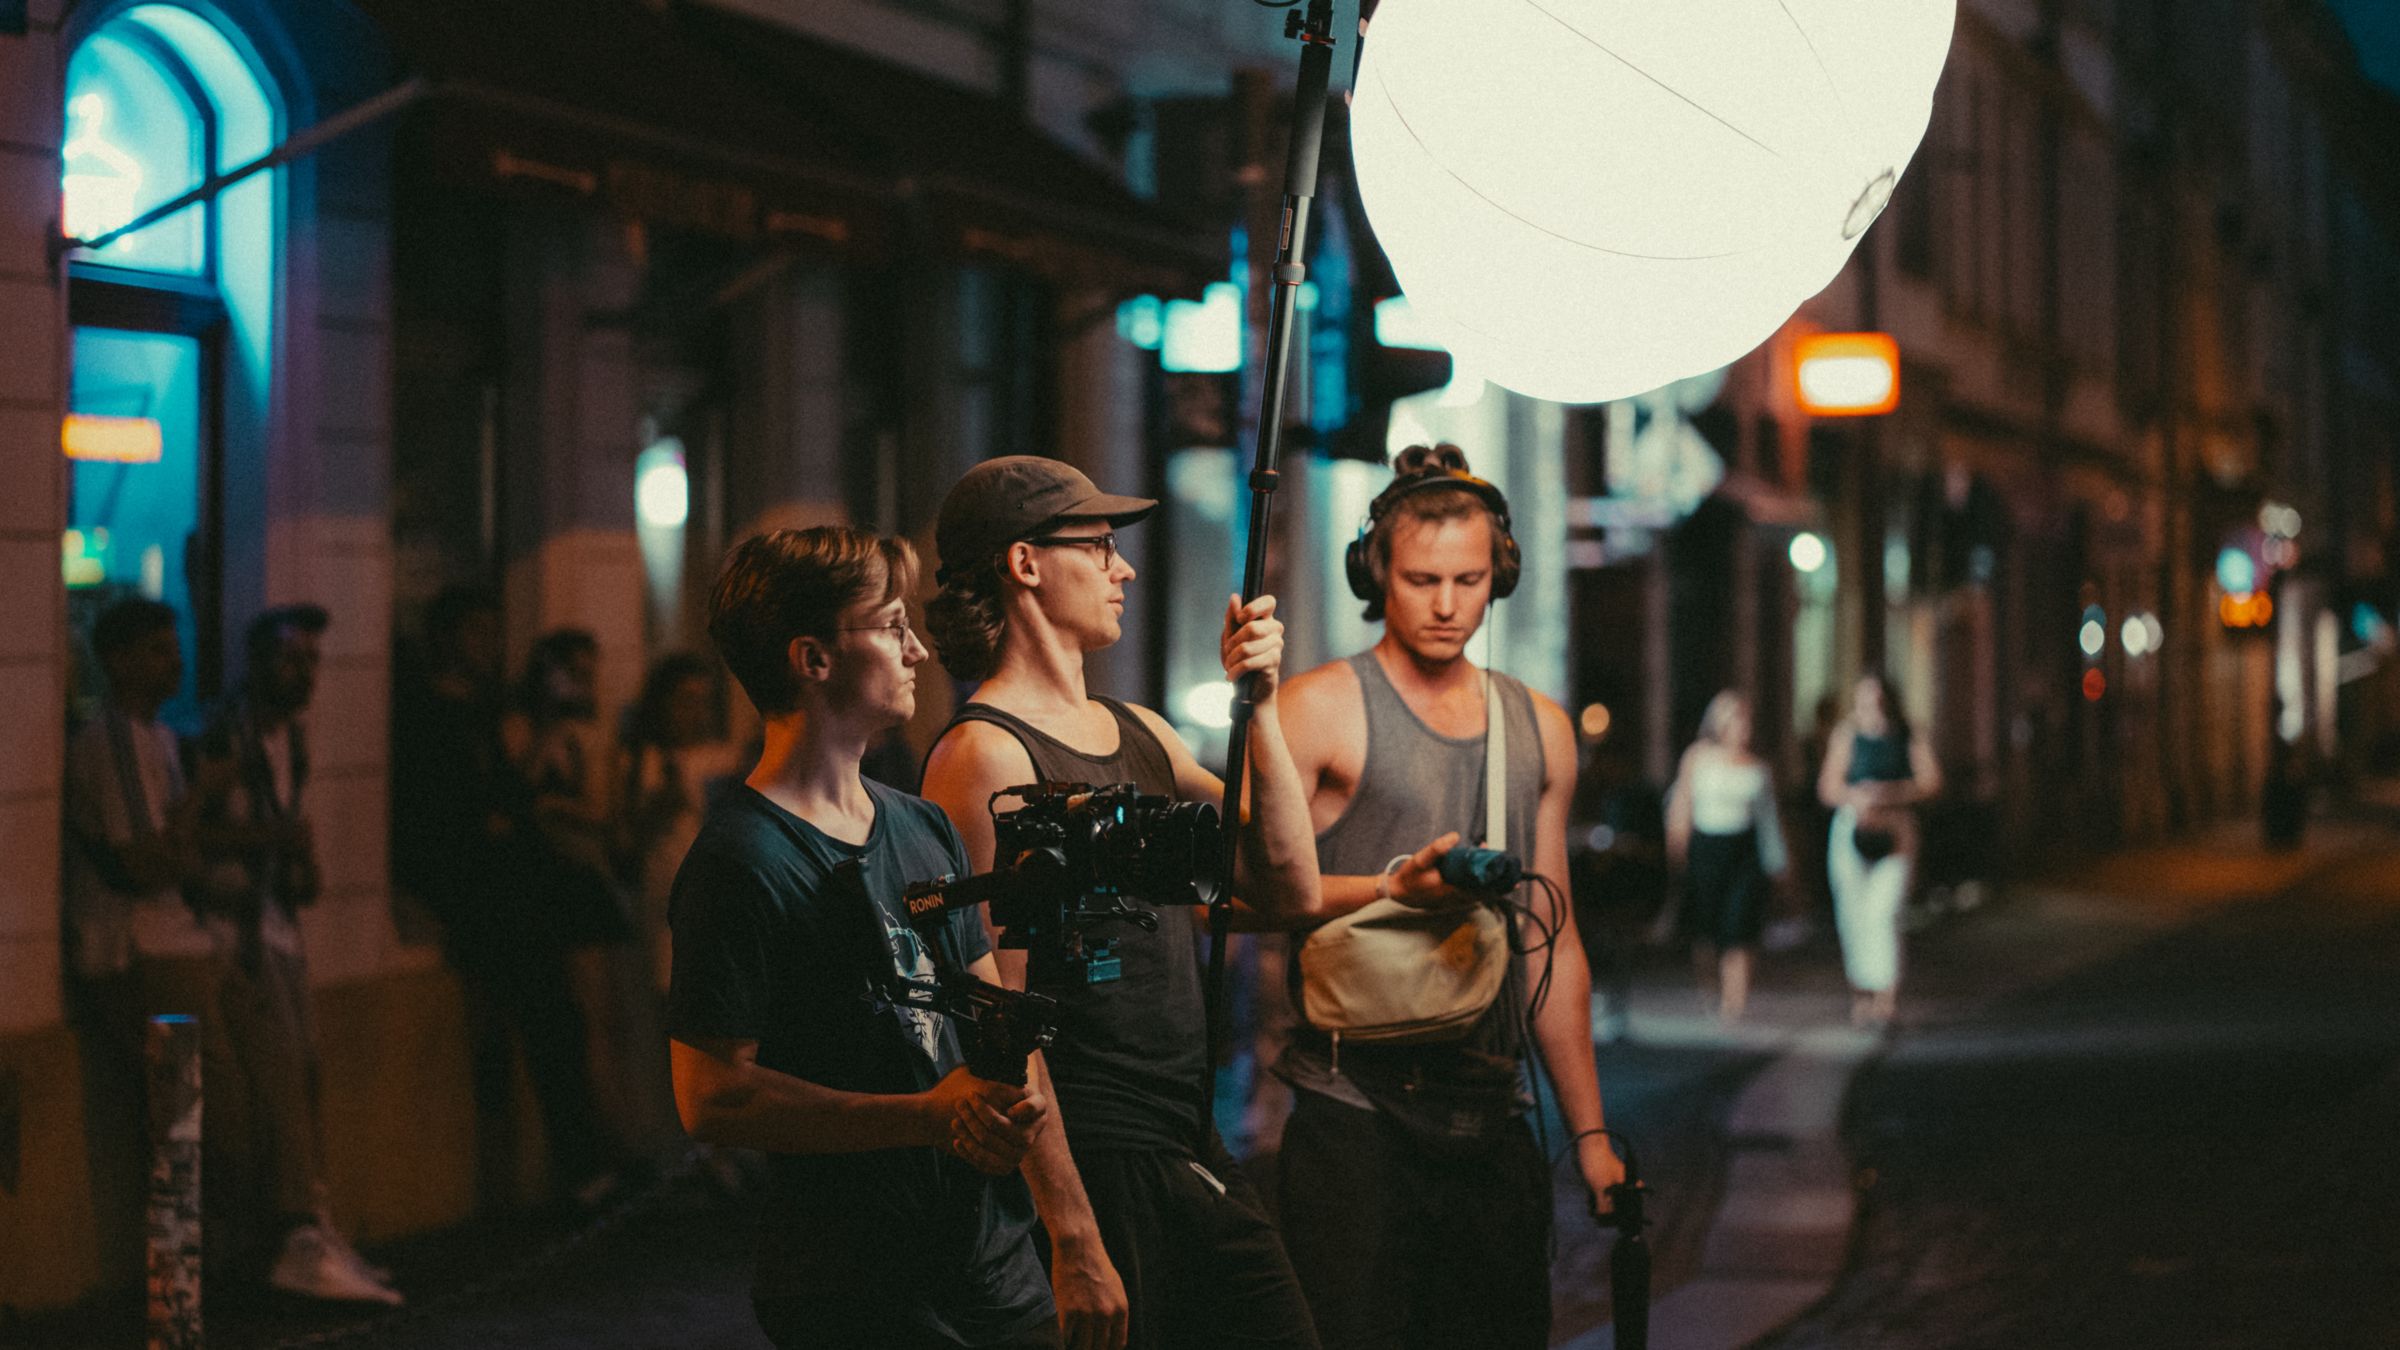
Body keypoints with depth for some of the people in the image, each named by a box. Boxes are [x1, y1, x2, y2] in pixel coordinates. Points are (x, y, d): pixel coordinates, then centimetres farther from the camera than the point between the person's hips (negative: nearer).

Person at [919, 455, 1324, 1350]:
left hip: (1196, 1160, 8)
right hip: (1090, 1166, -8)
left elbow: (1288, 889, 11)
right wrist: (1073, 1240, -21)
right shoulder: (985, 756, -11)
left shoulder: (1143, 735, 15)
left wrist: (1258, 703, 2)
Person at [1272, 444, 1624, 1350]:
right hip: (1352, 1114, -5)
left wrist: (1589, 1134, 17)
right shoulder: (1320, 710, -1)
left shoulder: (1540, 730, 16)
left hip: (1493, 1128, 5)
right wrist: (1393, 889, -24)